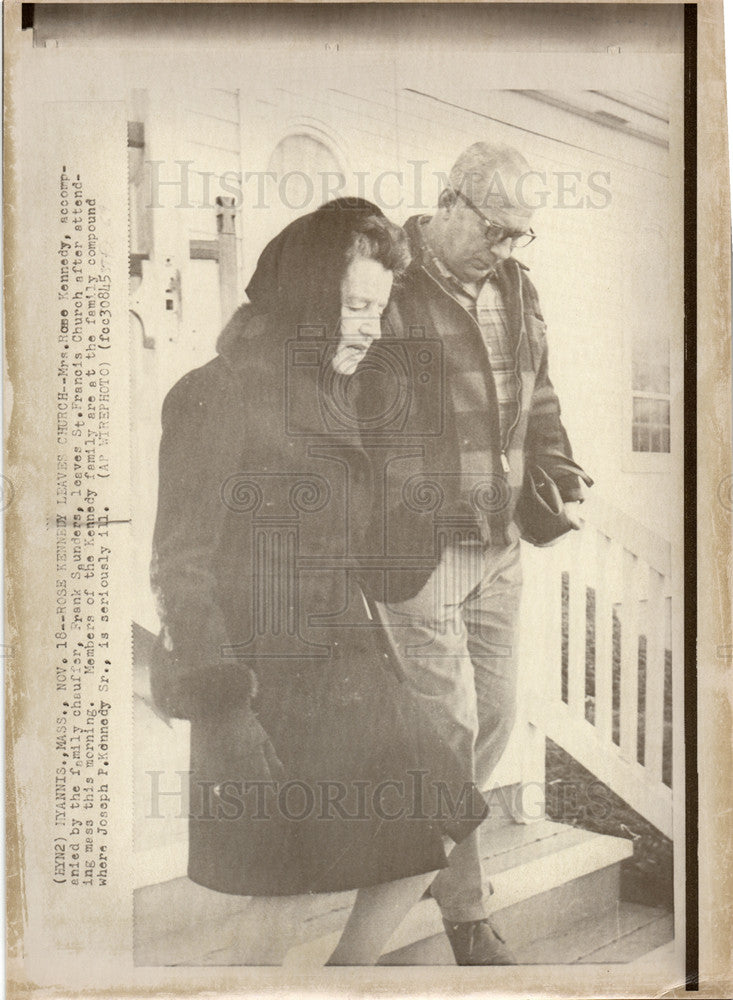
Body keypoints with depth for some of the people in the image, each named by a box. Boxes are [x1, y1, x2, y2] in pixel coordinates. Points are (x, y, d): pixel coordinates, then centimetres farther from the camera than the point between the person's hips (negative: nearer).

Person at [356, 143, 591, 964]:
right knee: (449, 725, 0)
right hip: (414, 548, -7)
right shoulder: (389, 288, -13)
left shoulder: (516, 289, 10)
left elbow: (538, 401, 20)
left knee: (496, 712, 14)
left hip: (498, 544, 7)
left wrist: (563, 482, 6)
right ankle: (465, 910, 20)